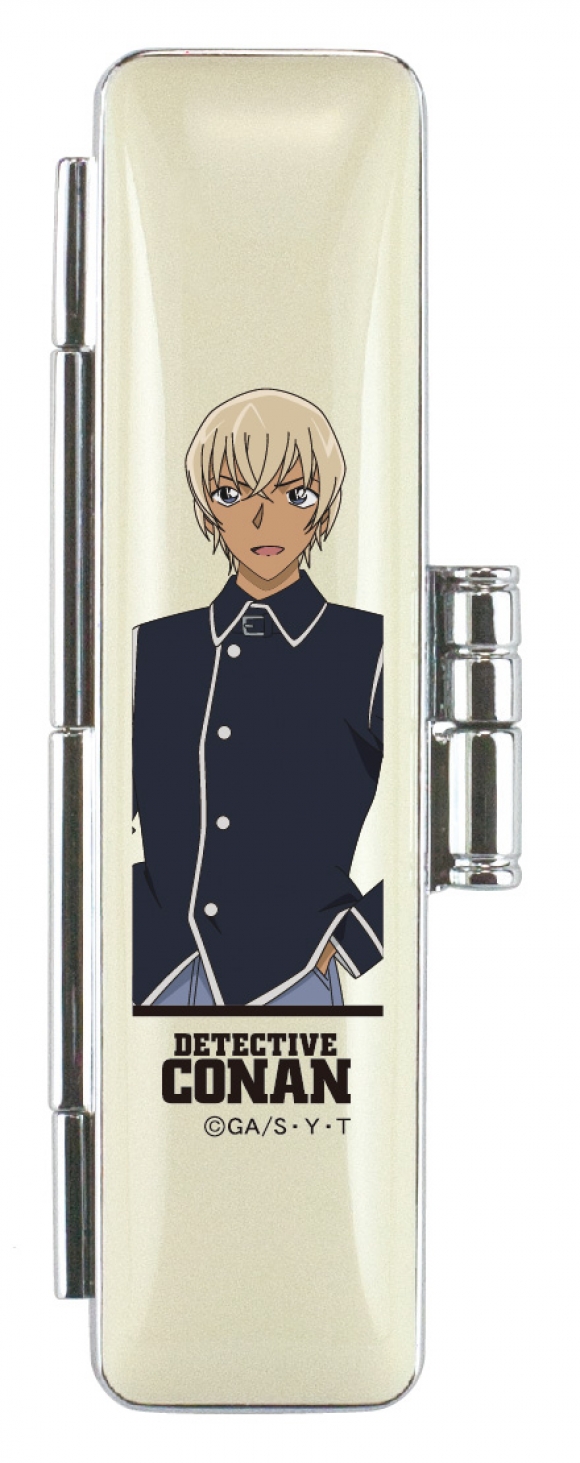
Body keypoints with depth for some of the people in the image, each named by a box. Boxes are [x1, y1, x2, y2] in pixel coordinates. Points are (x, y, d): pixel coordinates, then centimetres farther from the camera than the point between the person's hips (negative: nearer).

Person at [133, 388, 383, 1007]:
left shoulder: (370, 655, -2)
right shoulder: (154, 652, 10)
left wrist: (347, 941, -7)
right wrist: (131, 942, 3)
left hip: (289, 988, -3)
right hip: (158, 990, 3)